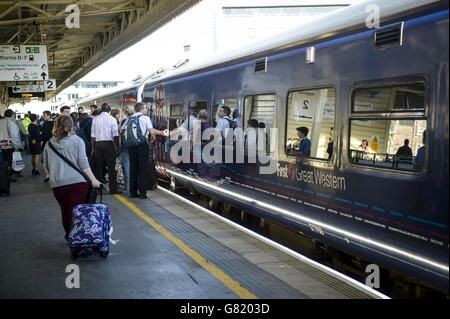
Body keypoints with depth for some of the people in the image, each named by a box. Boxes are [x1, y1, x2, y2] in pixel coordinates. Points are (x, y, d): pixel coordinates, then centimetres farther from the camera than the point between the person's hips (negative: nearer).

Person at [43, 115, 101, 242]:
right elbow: (83, 163, -7)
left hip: (57, 184, 3)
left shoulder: (49, 144, 8)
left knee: (65, 211, 17)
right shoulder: (77, 141, -1)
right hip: (77, 182, -3)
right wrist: (93, 179, -4)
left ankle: (69, 236, 30)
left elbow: (46, 165, 16)